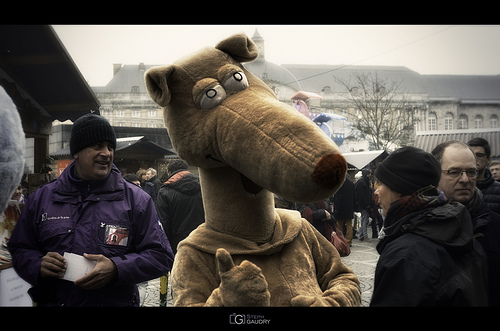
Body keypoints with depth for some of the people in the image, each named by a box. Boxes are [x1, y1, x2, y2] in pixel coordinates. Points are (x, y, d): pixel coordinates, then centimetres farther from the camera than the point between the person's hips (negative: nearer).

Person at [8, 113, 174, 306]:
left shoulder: (136, 200, -5)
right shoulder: (40, 199, 2)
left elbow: (161, 256, -9)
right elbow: (20, 249, 8)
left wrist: (116, 268, -24)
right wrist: (38, 265, -15)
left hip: (117, 301, -1)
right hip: (52, 301, 2)